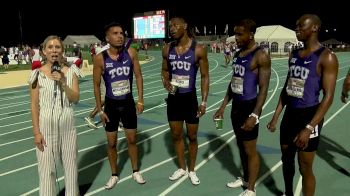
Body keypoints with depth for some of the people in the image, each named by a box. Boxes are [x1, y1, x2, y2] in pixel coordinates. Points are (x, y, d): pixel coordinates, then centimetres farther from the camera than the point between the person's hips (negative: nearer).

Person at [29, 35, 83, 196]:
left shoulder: (71, 71, -2)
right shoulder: (37, 74, -7)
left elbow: (75, 99, -6)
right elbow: (34, 105, -5)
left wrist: (63, 83, -20)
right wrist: (36, 132, -8)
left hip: (67, 124, 2)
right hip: (46, 125, -2)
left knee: (71, 163, 16)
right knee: (47, 167, 6)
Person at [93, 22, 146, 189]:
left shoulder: (131, 53, -9)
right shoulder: (100, 58, -14)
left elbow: (138, 76, -1)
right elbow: (96, 85, -7)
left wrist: (140, 100, -6)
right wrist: (100, 110, -7)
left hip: (128, 103, 1)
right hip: (111, 105, -1)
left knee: (132, 139, 12)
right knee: (111, 142, 9)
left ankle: (135, 171, 31)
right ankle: (114, 175, 28)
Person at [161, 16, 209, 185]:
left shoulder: (198, 49, -11)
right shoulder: (167, 49, 0)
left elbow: (205, 77, -7)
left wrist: (204, 101, -12)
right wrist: (166, 82, -9)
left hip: (190, 98, -3)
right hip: (173, 98, 4)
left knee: (192, 136, 10)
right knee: (176, 135, 14)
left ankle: (192, 170, 31)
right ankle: (181, 168, 35)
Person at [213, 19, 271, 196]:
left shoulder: (261, 56, -15)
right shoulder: (238, 54, 10)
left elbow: (263, 88, -18)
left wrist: (254, 115, -25)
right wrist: (223, 106, 14)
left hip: (249, 108, -8)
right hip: (236, 106, 8)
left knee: (250, 150, 4)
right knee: (241, 145, 19)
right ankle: (245, 179, 38)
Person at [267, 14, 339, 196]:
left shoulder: (326, 57, -14)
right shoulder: (294, 54, 8)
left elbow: (328, 96, -18)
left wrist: (309, 128, -23)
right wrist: (276, 116, 10)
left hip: (309, 116, -7)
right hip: (290, 114, 7)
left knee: (305, 168, 4)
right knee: (286, 159, 20)